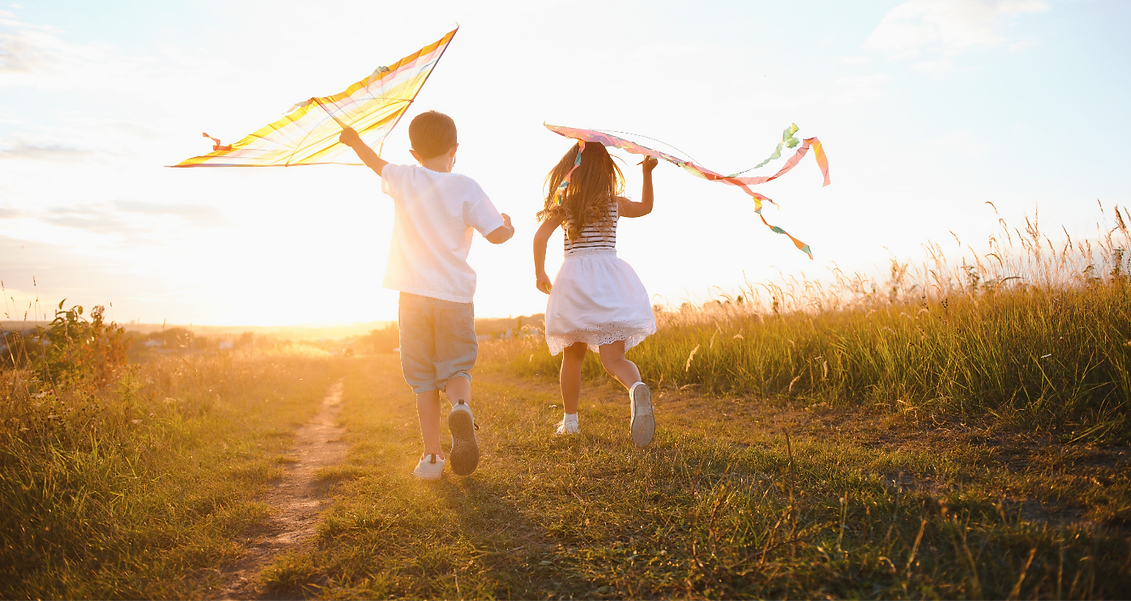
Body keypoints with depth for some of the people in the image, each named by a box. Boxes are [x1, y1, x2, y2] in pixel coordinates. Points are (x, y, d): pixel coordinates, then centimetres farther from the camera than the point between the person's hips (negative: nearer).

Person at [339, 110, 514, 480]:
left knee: (423, 380, 8)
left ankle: (431, 456, 6)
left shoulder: (403, 179, 5)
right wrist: (509, 227, 18)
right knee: (456, 369, 9)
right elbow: (497, 234, -6)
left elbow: (375, 163, 27)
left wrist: (354, 140, 47)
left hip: (414, 295, 2)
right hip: (455, 296, -1)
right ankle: (461, 407, -24)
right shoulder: (465, 188, -3)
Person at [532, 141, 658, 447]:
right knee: (613, 359, -6)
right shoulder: (615, 203, 9)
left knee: (573, 355, 18)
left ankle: (570, 420, 24)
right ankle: (637, 388, -39)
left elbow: (540, 237, -5)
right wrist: (647, 173, 28)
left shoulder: (563, 203, 5)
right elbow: (646, 207, 25)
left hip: (574, 276, 0)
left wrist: (540, 274, 7)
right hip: (611, 278, 0)